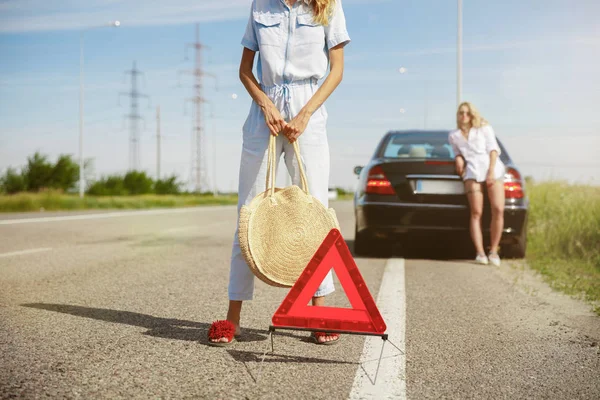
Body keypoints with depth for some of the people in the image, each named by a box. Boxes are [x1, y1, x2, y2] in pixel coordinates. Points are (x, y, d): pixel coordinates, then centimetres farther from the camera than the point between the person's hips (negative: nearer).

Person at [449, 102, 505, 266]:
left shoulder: (484, 128, 18)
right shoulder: (453, 136, 24)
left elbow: (493, 149, 8)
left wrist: (491, 171, -6)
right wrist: (459, 158, 8)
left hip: (493, 169, -1)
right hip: (473, 172, 1)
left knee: (498, 210, -15)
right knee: (476, 213, -14)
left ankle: (494, 250, -7)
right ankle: (480, 252, -17)